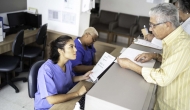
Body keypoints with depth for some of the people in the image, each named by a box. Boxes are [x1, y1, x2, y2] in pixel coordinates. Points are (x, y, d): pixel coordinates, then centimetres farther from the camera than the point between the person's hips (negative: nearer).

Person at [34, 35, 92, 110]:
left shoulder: (68, 63, -6)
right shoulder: (46, 69, -28)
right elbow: (51, 100, -30)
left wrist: (83, 77, -6)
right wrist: (78, 93, -27)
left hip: (64, 100, 7)